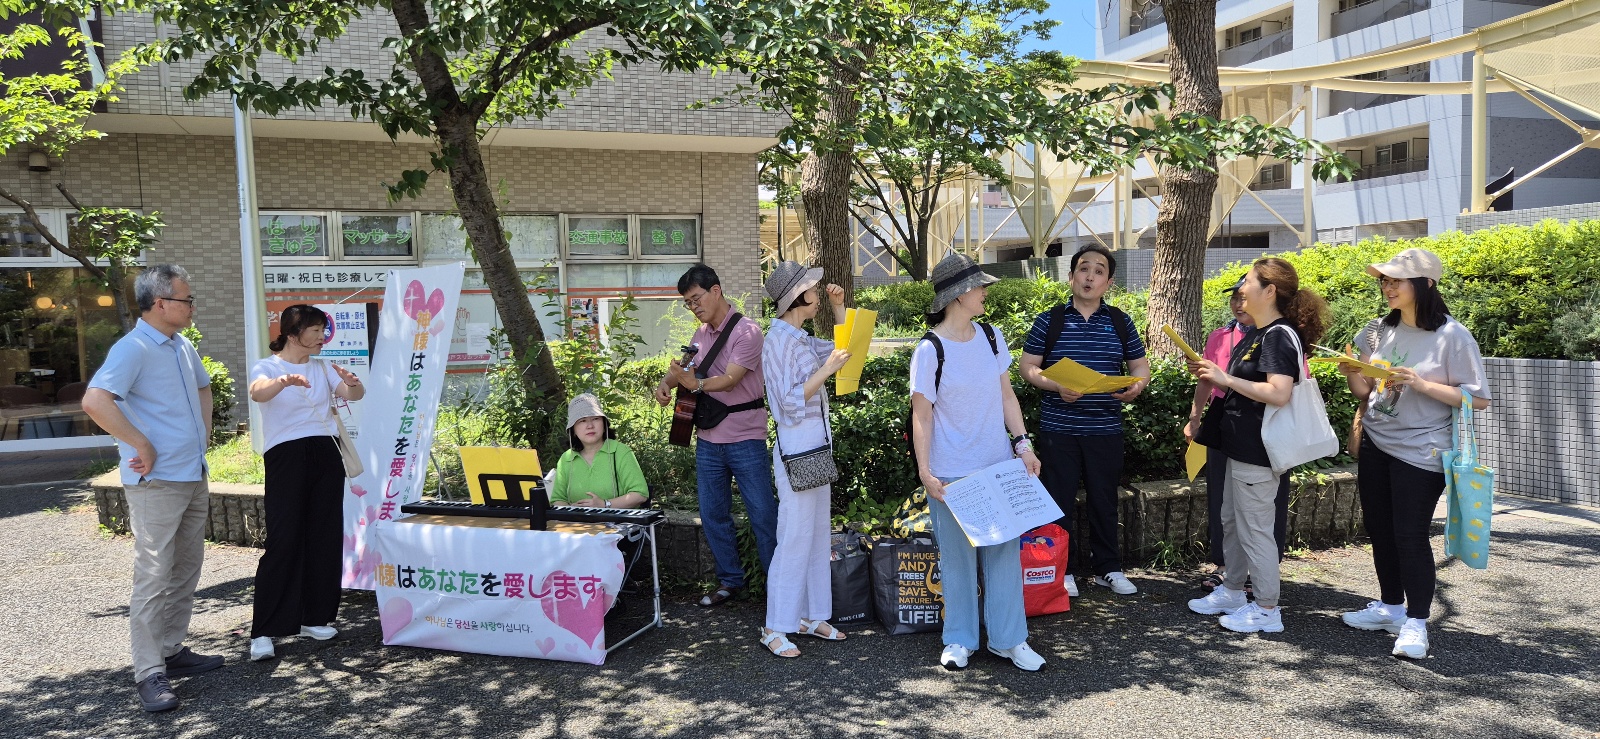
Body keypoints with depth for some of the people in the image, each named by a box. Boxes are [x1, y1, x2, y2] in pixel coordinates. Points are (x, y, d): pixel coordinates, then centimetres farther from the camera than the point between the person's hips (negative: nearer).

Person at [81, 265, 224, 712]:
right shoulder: (133, 349, -15)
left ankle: (173, 651, 25)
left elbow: (203, 388, 32)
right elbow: (95, 402, -28)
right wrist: (142, 446, -22)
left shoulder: (183, 347, 12)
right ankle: (150, 673, 0)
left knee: (186, 571, 14)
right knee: (155, 575, -6)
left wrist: (204, 433, 19)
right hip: (156, 482, -9)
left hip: (194, 478, 9)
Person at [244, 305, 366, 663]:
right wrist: (283, 381, -46)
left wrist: (353, 383, -23)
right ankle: (263, 632, -6)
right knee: (283, 542, -10)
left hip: (326, 455, 6)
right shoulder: (268, 367, -1)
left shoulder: (323, 367, 14)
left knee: (325, 538, 7)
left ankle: (314, 617, 20)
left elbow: (354, 395, 1)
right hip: (286, 457, -5)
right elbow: (258, 392, -24)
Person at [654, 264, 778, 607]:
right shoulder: (701, 334, 11)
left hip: (745, 439, -7)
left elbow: (730, 380, -23)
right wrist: (666, 382, -5)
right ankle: (730, 580, 26)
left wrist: (696, 384, -40)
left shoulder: (746, 331, -12)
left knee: (763, 514, -1)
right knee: (712, 514, 12)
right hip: (707, 439, 7)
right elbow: (685, 370, 18)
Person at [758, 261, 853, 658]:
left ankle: (811, 615, 22)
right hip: (797, 446, -9)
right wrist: (828, 367, -21)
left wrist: (839, 308, 16)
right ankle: (776, 628, 3)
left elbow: (846, 349, 25)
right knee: (795, 537, -6)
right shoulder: (778, 340, -13)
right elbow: (791, 401, -18)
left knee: (818, 535, 13)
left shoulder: (800, 339, 13)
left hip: (817, 445, 9)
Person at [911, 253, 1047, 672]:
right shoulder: (930, 350, -11)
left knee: (1004, 550, 7)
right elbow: (922, 415, -10)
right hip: (951, 473, -4)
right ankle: (960, 640, 21)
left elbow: (1006, 395, 11)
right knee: (957, 556, 6)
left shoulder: (991, 337, 4)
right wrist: (925, 472, -15)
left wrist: (1023, 445, 3)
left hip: (998, 466, 5)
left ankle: (1008, 639, 19)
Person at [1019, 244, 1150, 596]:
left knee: (1104, 500, 10)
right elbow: (1027, 367, 1)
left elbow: (1141, 368, 10)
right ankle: (1063, 571, 16)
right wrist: (1056, 386, -16)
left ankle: (1108, 568, 25)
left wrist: (1136, 387, -13)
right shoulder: (1049, 321, 1)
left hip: (1105, 429, 2)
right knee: (1060, 501, 3)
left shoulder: (1120, 322, 7)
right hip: (1059, 428, -2)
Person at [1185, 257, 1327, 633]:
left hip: (1258, 450, -11)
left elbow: (1279, 393, -29)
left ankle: (1267, 609, 12)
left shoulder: (1280, 335, -18)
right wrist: (1212, 375, 6)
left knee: (1254, 527, -1)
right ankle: (1232, 591, 34)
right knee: (1231, 520, 20)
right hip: (1241, 444, 11)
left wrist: (1226, 378, -23)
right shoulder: (1260, 334, 13)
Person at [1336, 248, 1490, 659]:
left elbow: (1479, 399, -11)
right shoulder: (1379, 332, 6)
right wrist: (1351, 373, -8)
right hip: (1375, 446, 6)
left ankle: (1415, 623, 6)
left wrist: (1420, 384, -22)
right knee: (1379, 531, 12)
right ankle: (1390, 607, 27)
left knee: (1410, 536, -5)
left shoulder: (1451, 336, -11)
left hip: (1420, 452, -6)